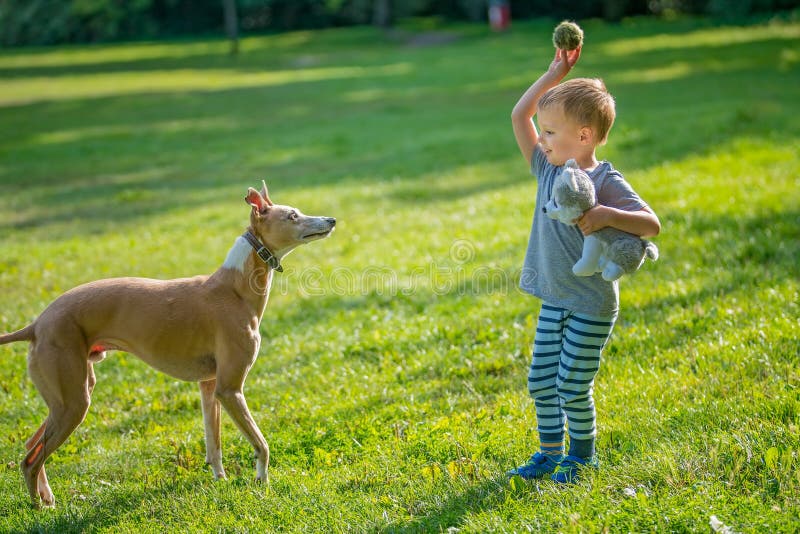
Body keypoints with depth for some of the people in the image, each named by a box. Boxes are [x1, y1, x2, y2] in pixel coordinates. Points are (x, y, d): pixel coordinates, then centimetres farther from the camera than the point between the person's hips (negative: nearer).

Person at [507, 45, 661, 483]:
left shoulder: (605, 182, -15)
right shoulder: (549, 169, 4)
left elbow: (652, 225, -21)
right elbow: (519, 115, 8)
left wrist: (607, 215, -36)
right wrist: (555, 74, 6)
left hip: (592, 306, -7)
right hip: (553, 302, 7)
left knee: (572, 387, 0)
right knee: (540, 382, 12)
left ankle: (582, 456, 21)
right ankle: (549, 453, 27)